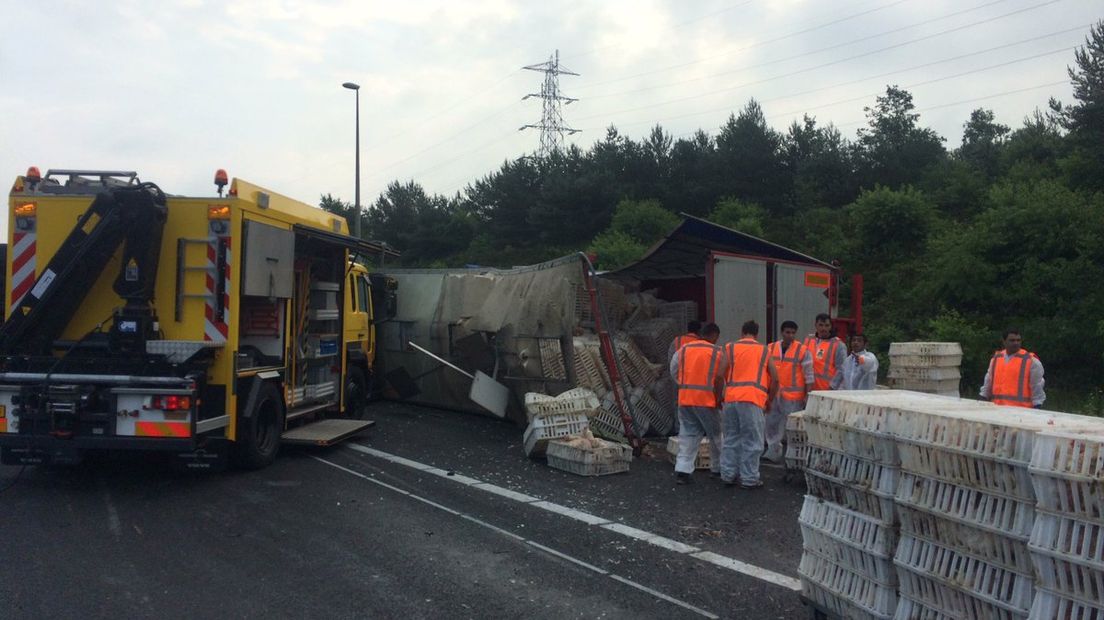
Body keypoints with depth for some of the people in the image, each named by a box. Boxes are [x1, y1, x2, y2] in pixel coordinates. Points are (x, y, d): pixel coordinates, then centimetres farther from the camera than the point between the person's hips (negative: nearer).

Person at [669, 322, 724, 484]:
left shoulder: (684, 349, 7)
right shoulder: (716, 352, -4)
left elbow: (674, 371, 10)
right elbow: (718, 379, -8)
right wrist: (718, 398, 2)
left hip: (684, 398, 4)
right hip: (706, 400, -4)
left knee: (688, 434, 9)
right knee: (715, 435, 14)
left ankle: (682, 470, -1)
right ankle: (718, 468, 26)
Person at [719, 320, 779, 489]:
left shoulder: (730, 348, 13)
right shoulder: (764, 350, 14)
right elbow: (775, 379, 8)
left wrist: (719, 396, 14)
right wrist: (769, 400, 19)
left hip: (730, 399, 2)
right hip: (752, 399, -2)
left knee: (730, 439, 13)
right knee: (752, 442, 5)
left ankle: (728, 475, 18)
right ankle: (749, 479, 7)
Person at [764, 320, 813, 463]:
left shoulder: (803, 351, -6)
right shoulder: (770, 348, 5)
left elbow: (809, 376, -5)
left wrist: (808, 396, -8)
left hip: (793, 397, -4)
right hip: (773, 395, 4)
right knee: (770, 424, 11)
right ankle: (773, 453, 24)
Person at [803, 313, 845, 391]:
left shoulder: (837, 344, -2)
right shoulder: (808, 340, 11)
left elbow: (841, 369, -6)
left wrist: (832, 386, -14)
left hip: (828, 390, -4)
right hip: (810, 389, 4)